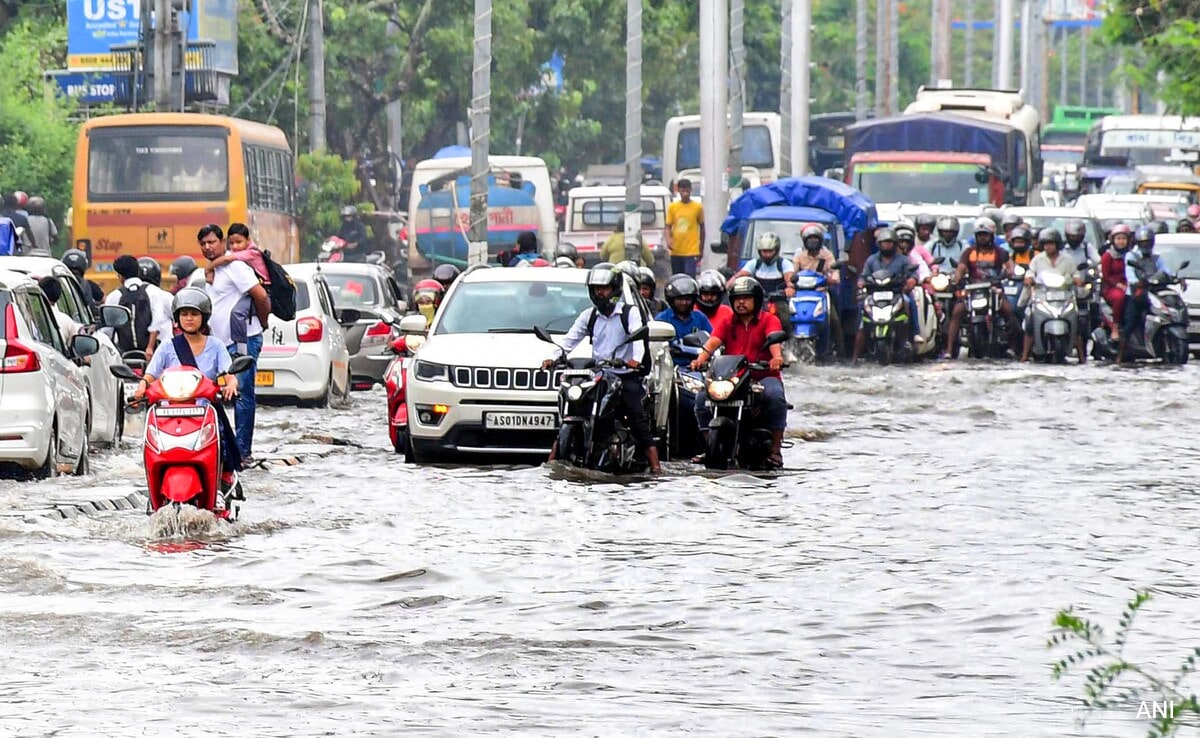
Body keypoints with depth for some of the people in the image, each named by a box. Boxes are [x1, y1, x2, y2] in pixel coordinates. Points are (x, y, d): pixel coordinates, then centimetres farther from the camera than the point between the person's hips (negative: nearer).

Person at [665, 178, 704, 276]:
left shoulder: (698, 207, 0)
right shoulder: (672, 207, 5)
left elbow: (702, 228, 10)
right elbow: (668, 227, 8)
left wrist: (701, 249, 12)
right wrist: (668, 240, -13)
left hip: (691, 252, -3)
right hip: (676, 251, 3)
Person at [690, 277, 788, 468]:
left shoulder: (769, 320, 3)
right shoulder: (727, 323, 14)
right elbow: (713, 342, -4)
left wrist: (777, 358, -41)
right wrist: (701, 358, -26)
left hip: (763, 376, -3)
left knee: (775, 396, -35)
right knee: (702, 397, -17)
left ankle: (775, 450, -27)